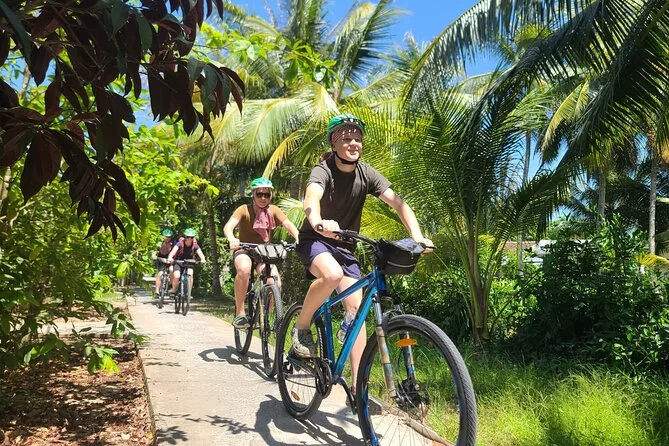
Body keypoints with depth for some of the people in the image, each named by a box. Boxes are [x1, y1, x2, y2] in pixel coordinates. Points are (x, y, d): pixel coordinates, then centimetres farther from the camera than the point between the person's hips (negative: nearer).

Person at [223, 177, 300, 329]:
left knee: (275, 284, -22)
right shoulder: (244, 210, -12)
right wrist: (232, 239, -52)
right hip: (244, 250, -2)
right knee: (244, 269, -37)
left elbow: (288, 224, -20)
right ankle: (239, 314, -23)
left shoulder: (273, 210, -4)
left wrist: (299, 238, -42)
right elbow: (228, 226, -28)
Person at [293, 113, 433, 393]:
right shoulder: (323, 171, -19)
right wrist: (319, 223, -64)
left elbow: (398, 204, -15)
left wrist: (417, 236, -32)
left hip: (344, 248, 4)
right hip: (315, 241, -4)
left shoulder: (366, 173, -6)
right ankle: (301, 328, -10)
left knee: (356, 309, -7)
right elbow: (311, 197, -41)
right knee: (332, 274, -37)